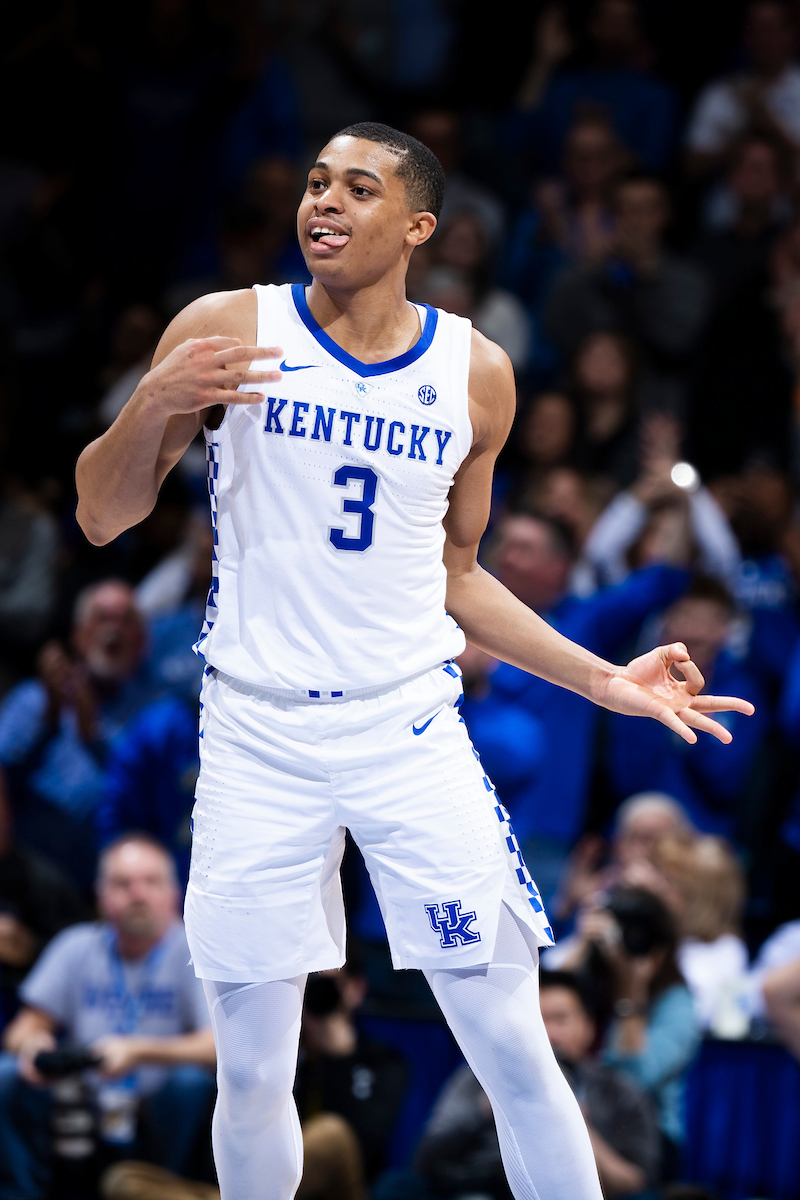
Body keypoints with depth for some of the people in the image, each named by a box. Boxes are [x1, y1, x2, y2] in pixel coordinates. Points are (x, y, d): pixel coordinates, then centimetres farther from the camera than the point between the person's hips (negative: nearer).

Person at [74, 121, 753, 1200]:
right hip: (257, 737, -1)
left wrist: (604, 680, 9)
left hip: (410, 732, 1)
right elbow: (103, 518, 0)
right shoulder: (226, 333, -2)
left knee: (518, 1053, -3)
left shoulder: (476, 373, 5)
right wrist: (155, 404, -19)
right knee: (253, 1077, 3)